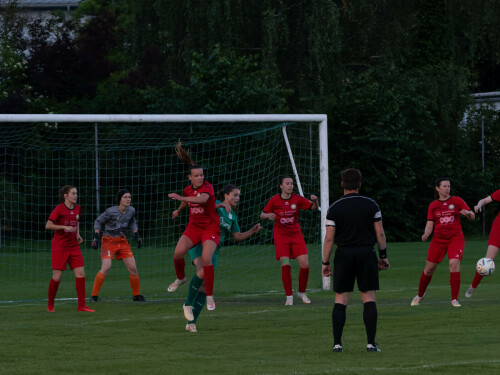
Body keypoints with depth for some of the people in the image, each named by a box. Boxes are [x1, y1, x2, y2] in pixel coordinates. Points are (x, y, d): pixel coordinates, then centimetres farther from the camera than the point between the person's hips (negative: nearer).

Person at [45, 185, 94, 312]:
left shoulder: (77, 208, 8)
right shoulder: (59, 209, -11)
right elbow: (48, 225, -16)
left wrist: (78, 234, 10)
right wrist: (64, 227, -24)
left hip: (74, 246, 5)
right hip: (59, 247, -5)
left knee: (80, 274, -5)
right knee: (57, 277, -5)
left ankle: (81, 306, 0)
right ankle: (50, 305, 13)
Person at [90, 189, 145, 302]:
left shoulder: (131, 211, -3)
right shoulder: (111, 212, -19)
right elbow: (98, 221, -7)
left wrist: (136, 235, 9)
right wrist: (96, 237, -14)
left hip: (123, 241, 5)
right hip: (109, 241, -5)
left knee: (133, 268, 0)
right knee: (106, 267, -21)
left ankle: (136, 295, 17)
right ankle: (94, 295, -11)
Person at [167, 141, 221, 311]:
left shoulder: (207, 187, -16)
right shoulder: (188, 190, 3)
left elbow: (203, 199, -39)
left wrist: (181, 198, -47)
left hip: (210, 228, -5)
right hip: (193, 227, 5)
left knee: (206, 259, -24)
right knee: (178, 253, -17)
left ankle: (209, 297, -12)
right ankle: (180, 278, 16)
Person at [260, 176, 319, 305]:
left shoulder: (297, 199, -1)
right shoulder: (274, 200, -4)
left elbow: (314, 207, 1)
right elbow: (262, 214, 5)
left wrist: (315, 201, -22)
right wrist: (268, 215, -18)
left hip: (296, 235, 2)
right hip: (281, 236, -2)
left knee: (305, 265, -8)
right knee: (285, 265, -15)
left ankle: (301, 293, 15)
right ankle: (289, 296, -2)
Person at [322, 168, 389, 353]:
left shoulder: (335, 208, -2)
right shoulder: (371, 205, 1)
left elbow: (329, 238, -3)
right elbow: (380, 234, 1)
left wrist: (325, 263, 3)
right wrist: (383, 256, 11)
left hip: (343, 255, 0)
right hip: (366, 254, 0)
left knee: (340, 300, 4)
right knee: (369, 299, 2)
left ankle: (337, 343, -1)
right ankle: (371, 342, -3)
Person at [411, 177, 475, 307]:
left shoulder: (457, 201, 3)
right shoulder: (433, 206, 7)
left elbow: (472, 217, 4)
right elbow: (430, 224, 5)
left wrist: (468, 213, -19)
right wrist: (426, 234, -16)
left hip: (455, 239, -2)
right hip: (438, 240, 2)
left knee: (454, 264, -22)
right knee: (429, 268, 5)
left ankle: (454, 300, -15)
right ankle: (420, 295, 30)